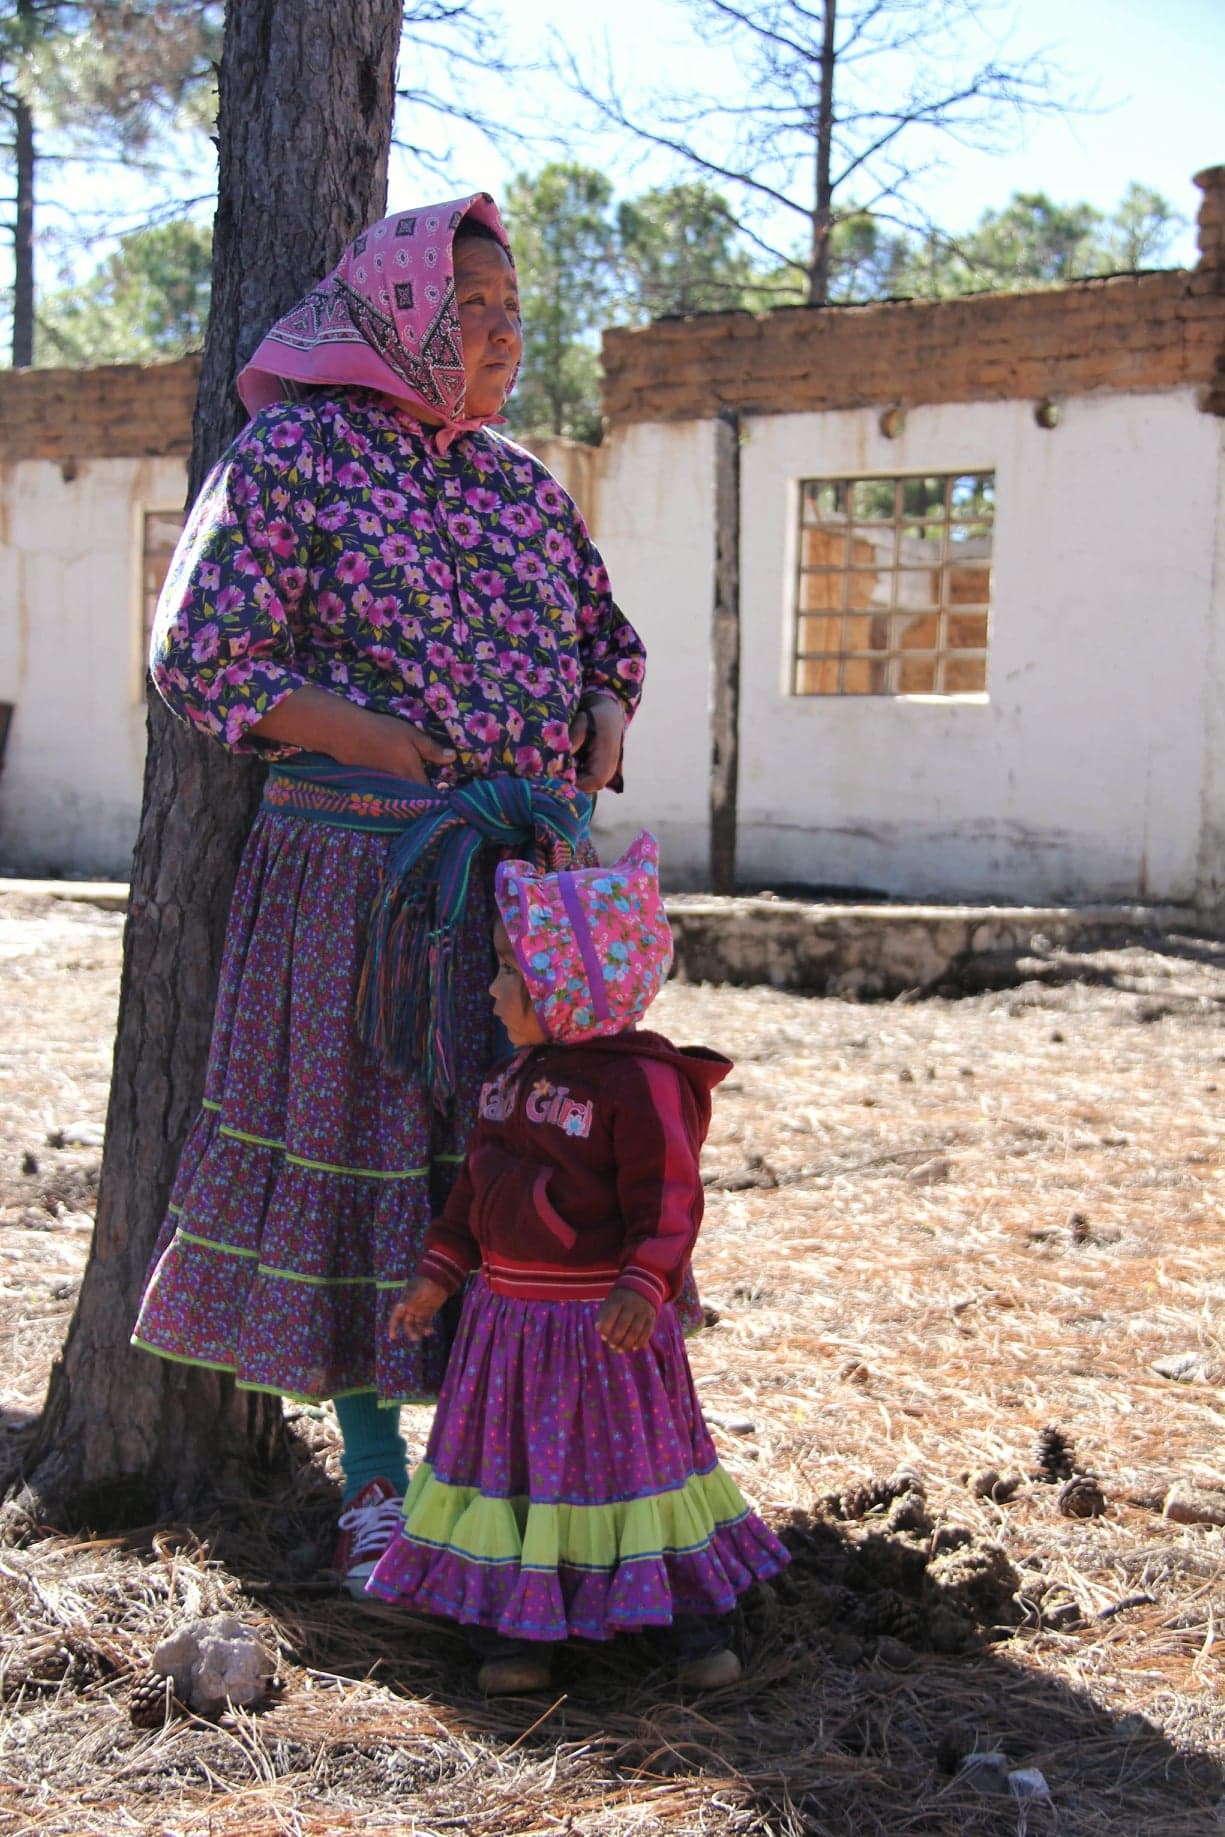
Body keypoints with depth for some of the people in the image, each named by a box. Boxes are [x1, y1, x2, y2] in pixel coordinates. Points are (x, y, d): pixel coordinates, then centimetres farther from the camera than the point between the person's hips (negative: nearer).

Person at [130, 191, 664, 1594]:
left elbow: (607, 638, 25)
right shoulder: (293, 457, -3)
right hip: (362, 879, -5)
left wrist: (604, 726, 1)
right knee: (357, 1148, 0)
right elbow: (203, 656, -10)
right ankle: (376, 1488, 12)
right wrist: (409, 757, -16)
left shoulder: (522, 485, 15)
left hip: (531, 873, 6)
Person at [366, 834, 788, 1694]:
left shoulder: (641, 1080, -16)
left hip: (603, 1323, -7)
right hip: (507, 1317, 7)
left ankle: (695, 1619, 16)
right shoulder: (519, 1074, 9)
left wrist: (644, 1286, -32)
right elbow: (478, 1183, 17)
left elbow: (668, 1197, -20)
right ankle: (519, 1629, 17)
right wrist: (441, 1270, 14)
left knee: (635, 1461, 3)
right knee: (512, 1464, 8)